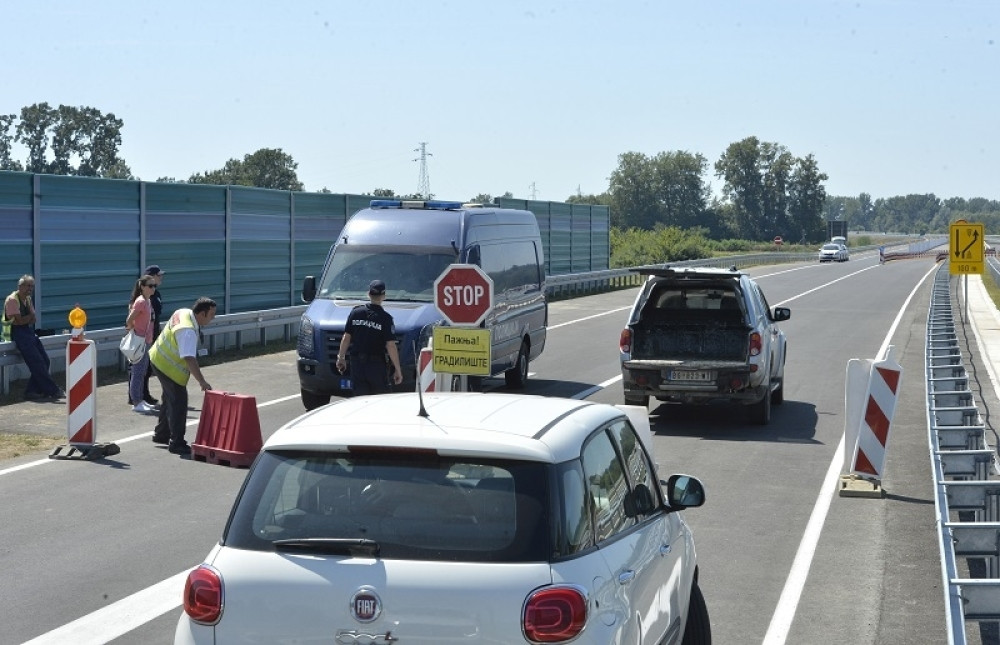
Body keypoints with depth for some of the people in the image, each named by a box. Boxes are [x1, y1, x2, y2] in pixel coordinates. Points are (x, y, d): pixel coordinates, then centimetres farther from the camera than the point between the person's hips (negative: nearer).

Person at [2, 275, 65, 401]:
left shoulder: (28, 299, 16)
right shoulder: (12, 300, -11)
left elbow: (33, 319, 9)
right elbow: (18, 321, -16)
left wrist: (26, 319, -13)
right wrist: (30, 317, 1)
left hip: (29, 332, 9)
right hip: (17, 333, -9)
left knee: (45, 361, -3)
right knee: (37, 362, -14)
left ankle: (31, 391, 0)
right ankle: (53, 390, -11)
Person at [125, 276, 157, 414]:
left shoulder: (148, 301, 11)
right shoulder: (141, 301, -17)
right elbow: (129, 321, -21)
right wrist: (134, 333, -8)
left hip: (147, 341, 9)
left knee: (142, 372, 14)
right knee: (138, 372, -5)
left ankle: (139, 400, 21)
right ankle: (136, 403, -2)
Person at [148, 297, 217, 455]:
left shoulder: (184, 313, -5)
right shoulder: (188, 331, -34)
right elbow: (189, 359, -40)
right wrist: (202, 382, -42)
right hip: (168, 366, -11)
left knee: (170, 399, 22)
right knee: (179, 402, -7)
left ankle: (161, 434, 37)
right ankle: (176, 443, -2)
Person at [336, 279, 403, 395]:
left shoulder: (355, 312, 2)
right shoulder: (385, 318, -8)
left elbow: (346, 338, 5)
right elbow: (391, 346, -11)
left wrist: (341, 358, 18)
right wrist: (397, 369, -5)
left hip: (356, 363, 3)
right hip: (376, 364, -3)